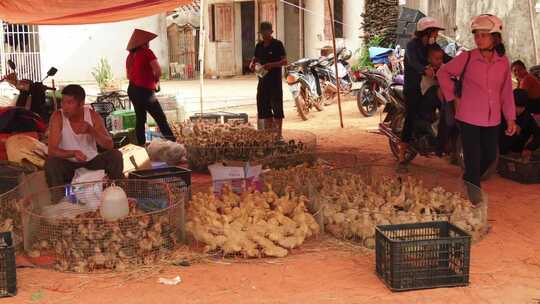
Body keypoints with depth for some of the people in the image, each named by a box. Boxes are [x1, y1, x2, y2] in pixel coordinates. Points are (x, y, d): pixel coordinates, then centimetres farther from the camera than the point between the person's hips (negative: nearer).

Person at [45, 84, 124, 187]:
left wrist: (91, 130, -31)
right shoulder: (57, 117, -14)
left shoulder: (93, 115, -9)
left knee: (115, 155, -20)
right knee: (51, 162, -30)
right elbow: (52, 150, -21)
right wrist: (73, 153, -40)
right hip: (69, 164, -2)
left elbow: (109, 145, -14)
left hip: (92, 163, 2)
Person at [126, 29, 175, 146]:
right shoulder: (146, 52, -10)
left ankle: (141, 145, 18)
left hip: (132, 90, 8)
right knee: (161, 118, -1)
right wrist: (156, 80, 1)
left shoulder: (130, 56, 11)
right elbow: (158, 71, -18)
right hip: (145, 91, -8)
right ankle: (172, 142, 1)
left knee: (140, 119, 15)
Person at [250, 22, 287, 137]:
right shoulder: (259, 46, 12)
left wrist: (271, 65, -24)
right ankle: (268, 131, 18)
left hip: (275, 80, -6)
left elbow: (284, 61, -10)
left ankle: (278, 133, 1)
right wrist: (253, 64, -1)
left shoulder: (277, 44, -6)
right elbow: (255, 58, 22)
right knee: (263, 105, 8)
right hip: (263, 79, 6)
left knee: (276, 106, -3)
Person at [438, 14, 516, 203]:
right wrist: (452, 96, 0)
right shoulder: (467, 58, -9)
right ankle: (473, 190, 14)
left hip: (492, 120, 4)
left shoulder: (503, 61, 0)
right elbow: (443, 73, 3)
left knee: (490, 156, 16)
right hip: (469, 118, -4)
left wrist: (510, 118, 6)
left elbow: (506, 92, 6)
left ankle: (469, 181, 40)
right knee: (473, 157, -1)